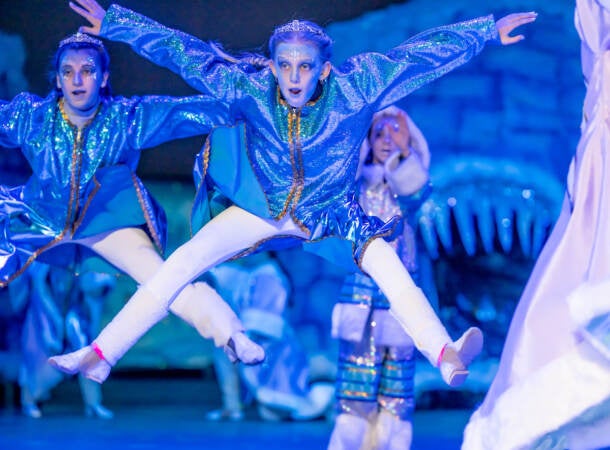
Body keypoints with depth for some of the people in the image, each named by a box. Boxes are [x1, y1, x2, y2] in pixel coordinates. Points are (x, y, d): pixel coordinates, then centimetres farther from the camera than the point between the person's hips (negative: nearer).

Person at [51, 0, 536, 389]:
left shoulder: (353, 90, -20)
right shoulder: (250, 89, -17)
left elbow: (422, 54, -17)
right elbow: (182, 51, -12)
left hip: (330, 213, -1)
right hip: (261, 208, 1)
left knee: (385, 260, -27)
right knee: (182, 261, -14)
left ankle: (446, 356, -41)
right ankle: (100, 355, -12)